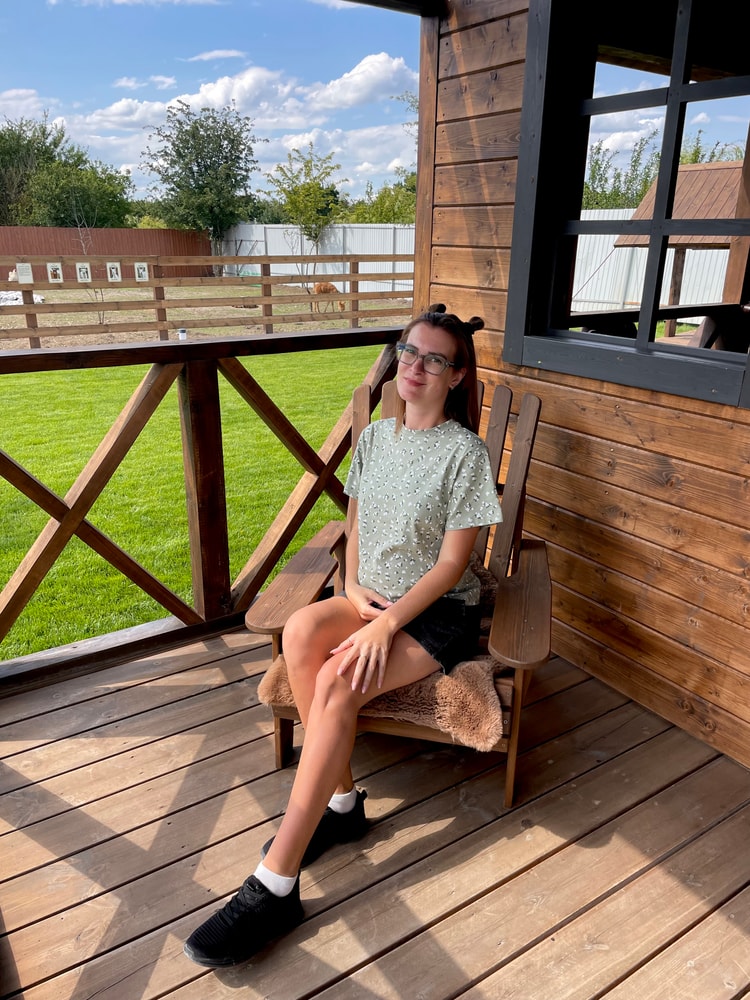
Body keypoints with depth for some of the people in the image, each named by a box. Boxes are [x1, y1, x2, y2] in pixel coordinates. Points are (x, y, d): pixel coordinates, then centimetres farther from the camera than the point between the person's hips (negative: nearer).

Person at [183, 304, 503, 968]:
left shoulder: (465, 452, -11)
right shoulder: (375, 437, 8)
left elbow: (452, 563, -13)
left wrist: (383, 625, -22)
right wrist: (354, 589, -4)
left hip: (439, 613, -5)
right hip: (371, 599, 5)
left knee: (337, 682, -29)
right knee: (303, 629, -28)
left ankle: (275, 886, -20)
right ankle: (341, 801, -11)